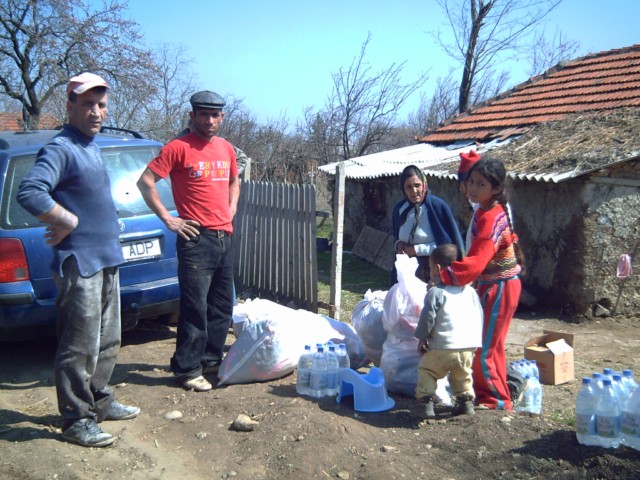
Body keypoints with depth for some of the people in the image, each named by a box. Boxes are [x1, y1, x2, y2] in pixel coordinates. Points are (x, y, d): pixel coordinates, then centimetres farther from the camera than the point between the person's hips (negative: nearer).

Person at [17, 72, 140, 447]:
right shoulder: (60, 149, -13)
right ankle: (77, 420, 10)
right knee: (81, 346, -1)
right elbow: (29, 193, -27)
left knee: (108, 342, 18)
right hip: (80, 263, -9)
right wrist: (69, 221, -19)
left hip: (107, 260, 9)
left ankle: (100, 401, 31)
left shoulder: (91, 147, 15)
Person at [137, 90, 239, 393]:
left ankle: (211, 359, 27)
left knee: (222, 307, 14)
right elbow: (145, 181, -11)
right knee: (195, 308, -4)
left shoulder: (226, 149, 13)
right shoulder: (179, 147, -8)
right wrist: (167, 218, -12)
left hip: (224, 237, 7)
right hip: (196, 239, -7)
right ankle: (187, 369, 7)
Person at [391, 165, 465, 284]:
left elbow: (449, 242, -11)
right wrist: (399, 244, -4)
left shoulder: (438, 206, -13)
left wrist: (418, 249, -14)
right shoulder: (399, 209, 3)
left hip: (434, 271, -4)